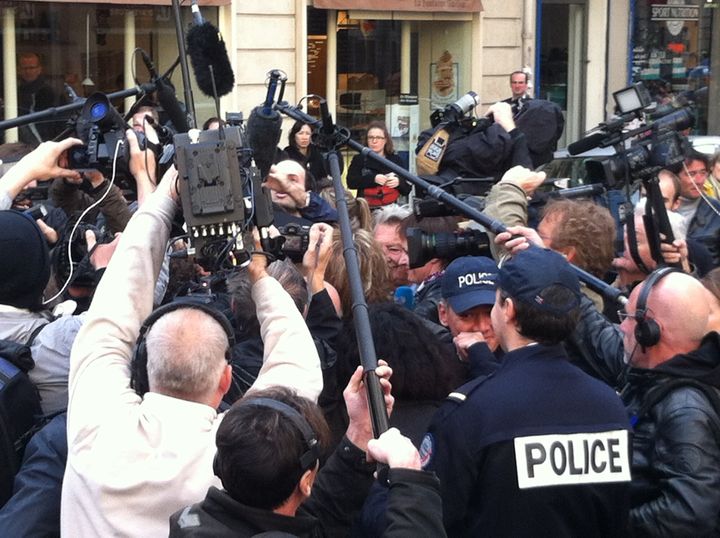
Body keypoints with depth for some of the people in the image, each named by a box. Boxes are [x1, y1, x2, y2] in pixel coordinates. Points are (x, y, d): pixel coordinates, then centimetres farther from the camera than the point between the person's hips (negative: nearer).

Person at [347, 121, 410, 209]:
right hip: (367, 209, -1)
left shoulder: (396, 160, 13)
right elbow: (351, 182, -6)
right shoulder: (359, 159, 11)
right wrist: (373, 179, -17)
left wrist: (399, 182, -11)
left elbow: (406, 190, 10)